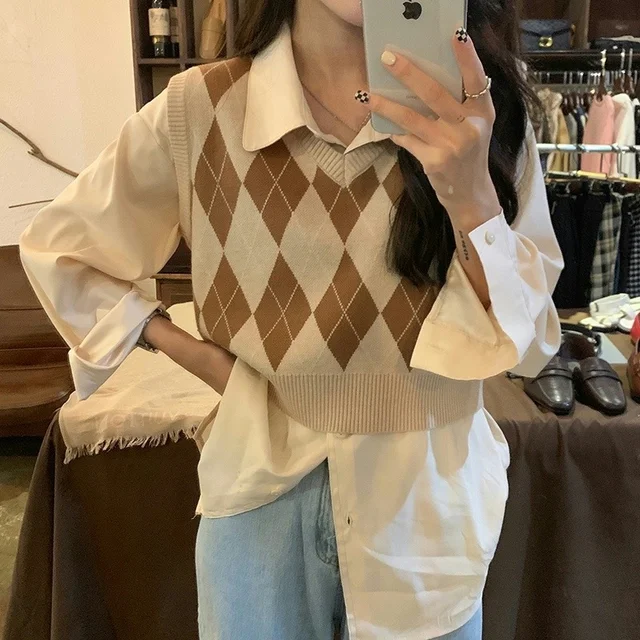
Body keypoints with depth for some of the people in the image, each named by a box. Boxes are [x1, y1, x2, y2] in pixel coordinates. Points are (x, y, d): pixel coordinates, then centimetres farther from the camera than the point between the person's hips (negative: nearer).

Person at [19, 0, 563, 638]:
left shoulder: (483, 106, -8)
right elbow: (55, 249, 3)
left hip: (428, 495, 1)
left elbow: (527, 343, -10)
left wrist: (471, 196, -27)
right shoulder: (200, 107, -11)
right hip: (264, 489, 0)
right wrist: (197, 357, -5)